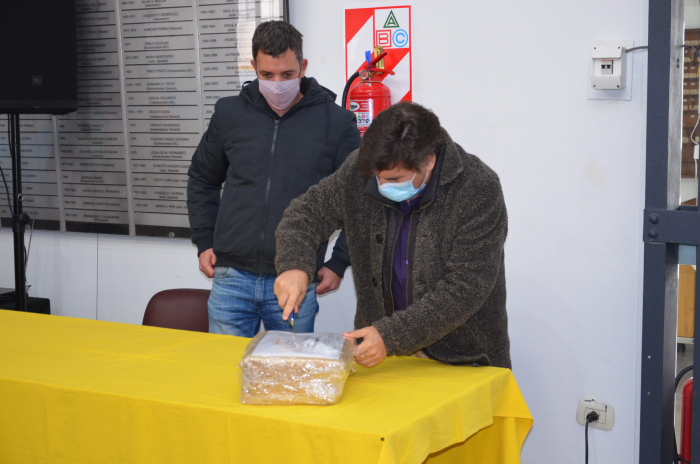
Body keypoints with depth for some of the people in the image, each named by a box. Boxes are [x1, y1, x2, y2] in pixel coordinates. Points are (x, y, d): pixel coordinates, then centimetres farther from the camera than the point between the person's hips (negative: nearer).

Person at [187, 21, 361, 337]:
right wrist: (204, 242, 12)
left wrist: (339, 263, 1)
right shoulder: (229, 113, 5)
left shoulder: (337, 122, -2)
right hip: (232, 276, 2)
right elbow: (202, 180, 19)